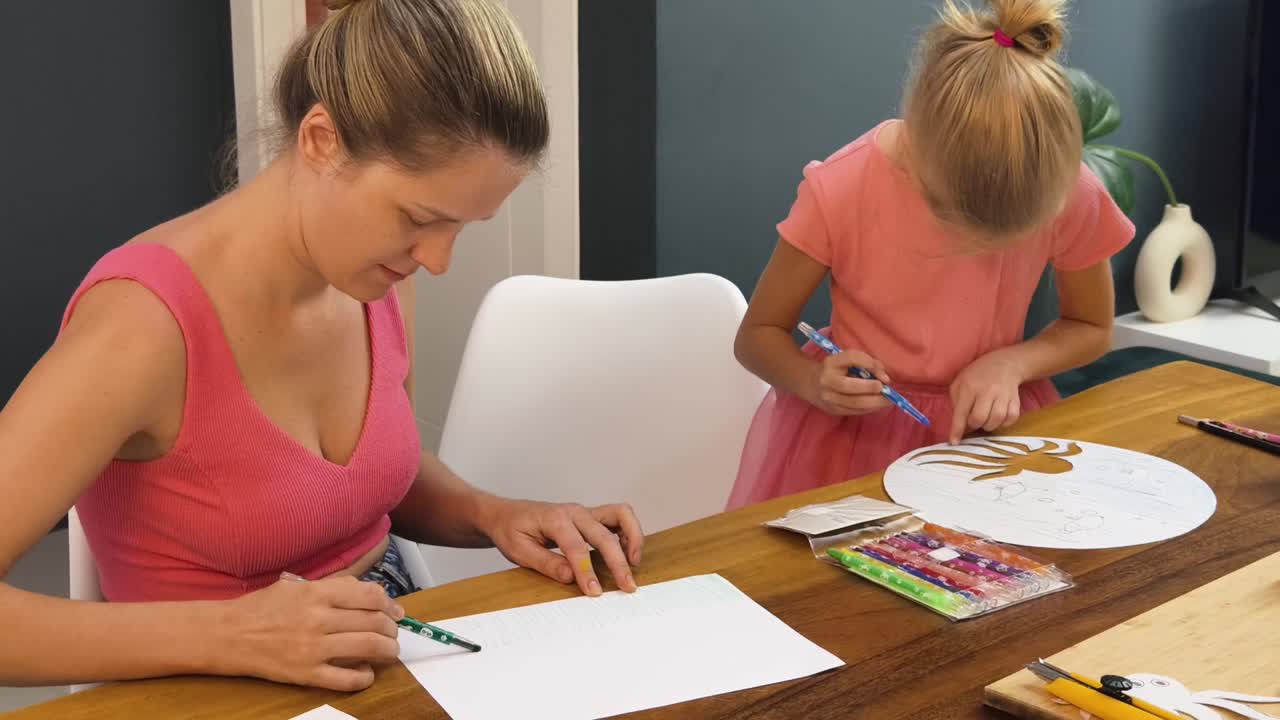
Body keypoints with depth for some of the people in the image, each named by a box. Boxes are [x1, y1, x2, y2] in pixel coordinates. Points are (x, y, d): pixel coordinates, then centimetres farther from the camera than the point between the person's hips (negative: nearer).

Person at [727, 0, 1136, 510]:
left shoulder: (1071, 195, -16)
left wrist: (1011, 362, -17)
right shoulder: (842, 190, -21)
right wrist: (819, 383, -29)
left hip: (986, 422, 2)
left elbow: (1092, 329, 3)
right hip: (856, 426, -1)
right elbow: (757, 336, -8)